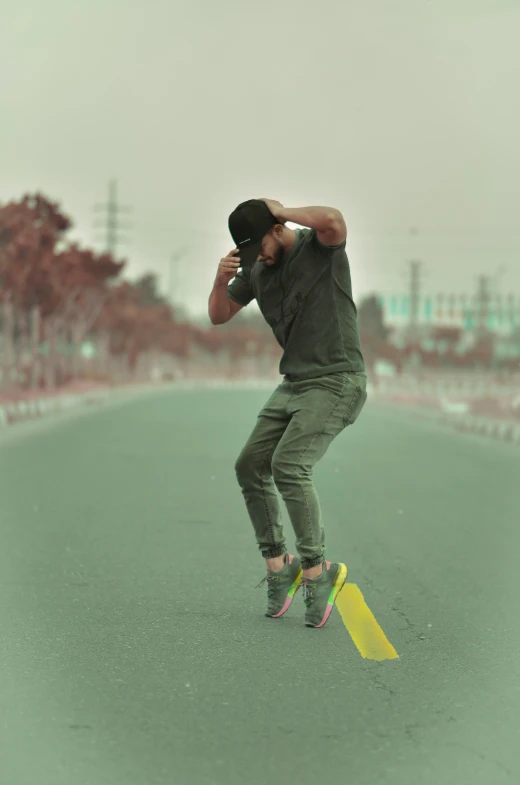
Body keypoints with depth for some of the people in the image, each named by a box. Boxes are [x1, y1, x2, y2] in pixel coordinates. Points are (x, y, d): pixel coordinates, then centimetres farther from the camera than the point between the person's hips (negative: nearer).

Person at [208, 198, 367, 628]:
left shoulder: (319, 245, -12)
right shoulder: (256, 268, 7)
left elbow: (333, 220, -37)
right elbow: (219, 316, 13)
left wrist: (282, 211, -20)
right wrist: (222, 279, -8)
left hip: (337, 381, -8)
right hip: (294, 383, 8)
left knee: (288, 466, -23)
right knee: (250, 466, 2)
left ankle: (316, 570, -12)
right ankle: (278, 564, 15)